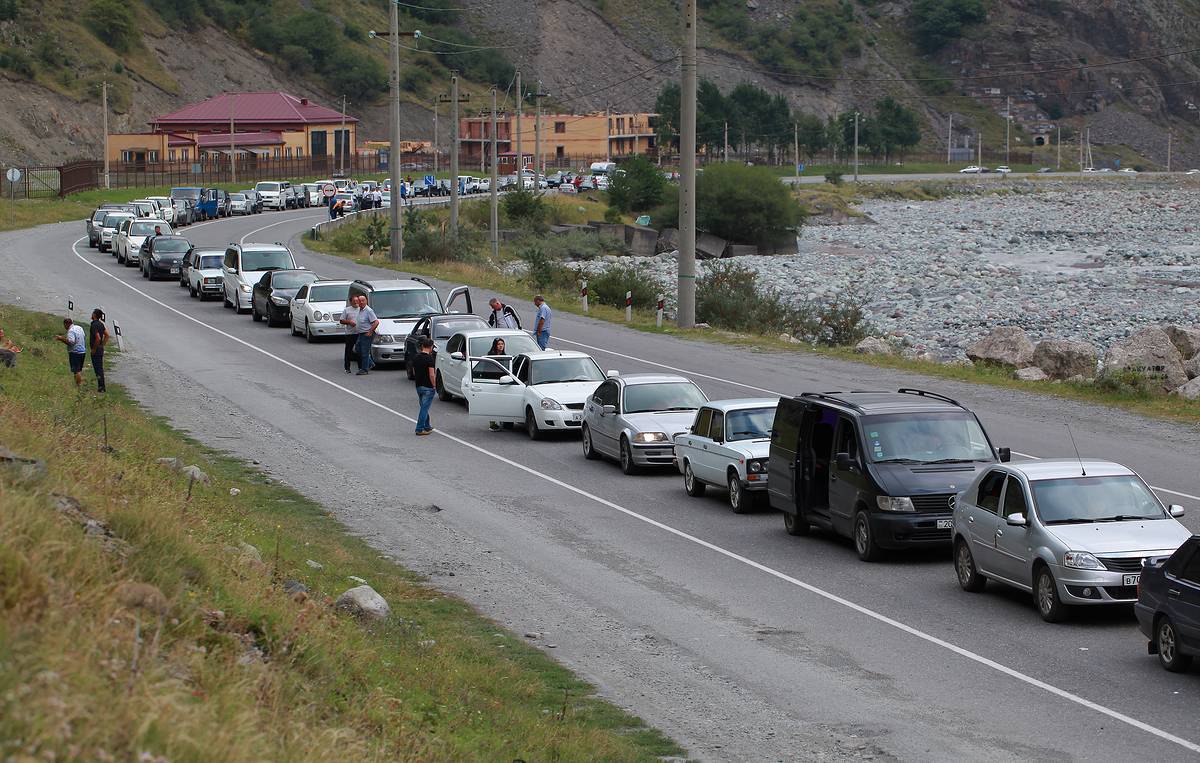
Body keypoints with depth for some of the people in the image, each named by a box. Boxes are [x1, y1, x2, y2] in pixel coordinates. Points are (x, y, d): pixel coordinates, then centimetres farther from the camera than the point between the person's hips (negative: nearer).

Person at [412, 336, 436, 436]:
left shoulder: (416, 358, 6)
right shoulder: (429, 358, -17)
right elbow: (431, 374, -20)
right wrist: (434, 384, -8)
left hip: (418, 386, 7)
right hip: (428, 387, -7)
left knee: (424, 407, 19)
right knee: (424, 408, -3)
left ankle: (427, 427, 29)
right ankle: (420, 429, -4)